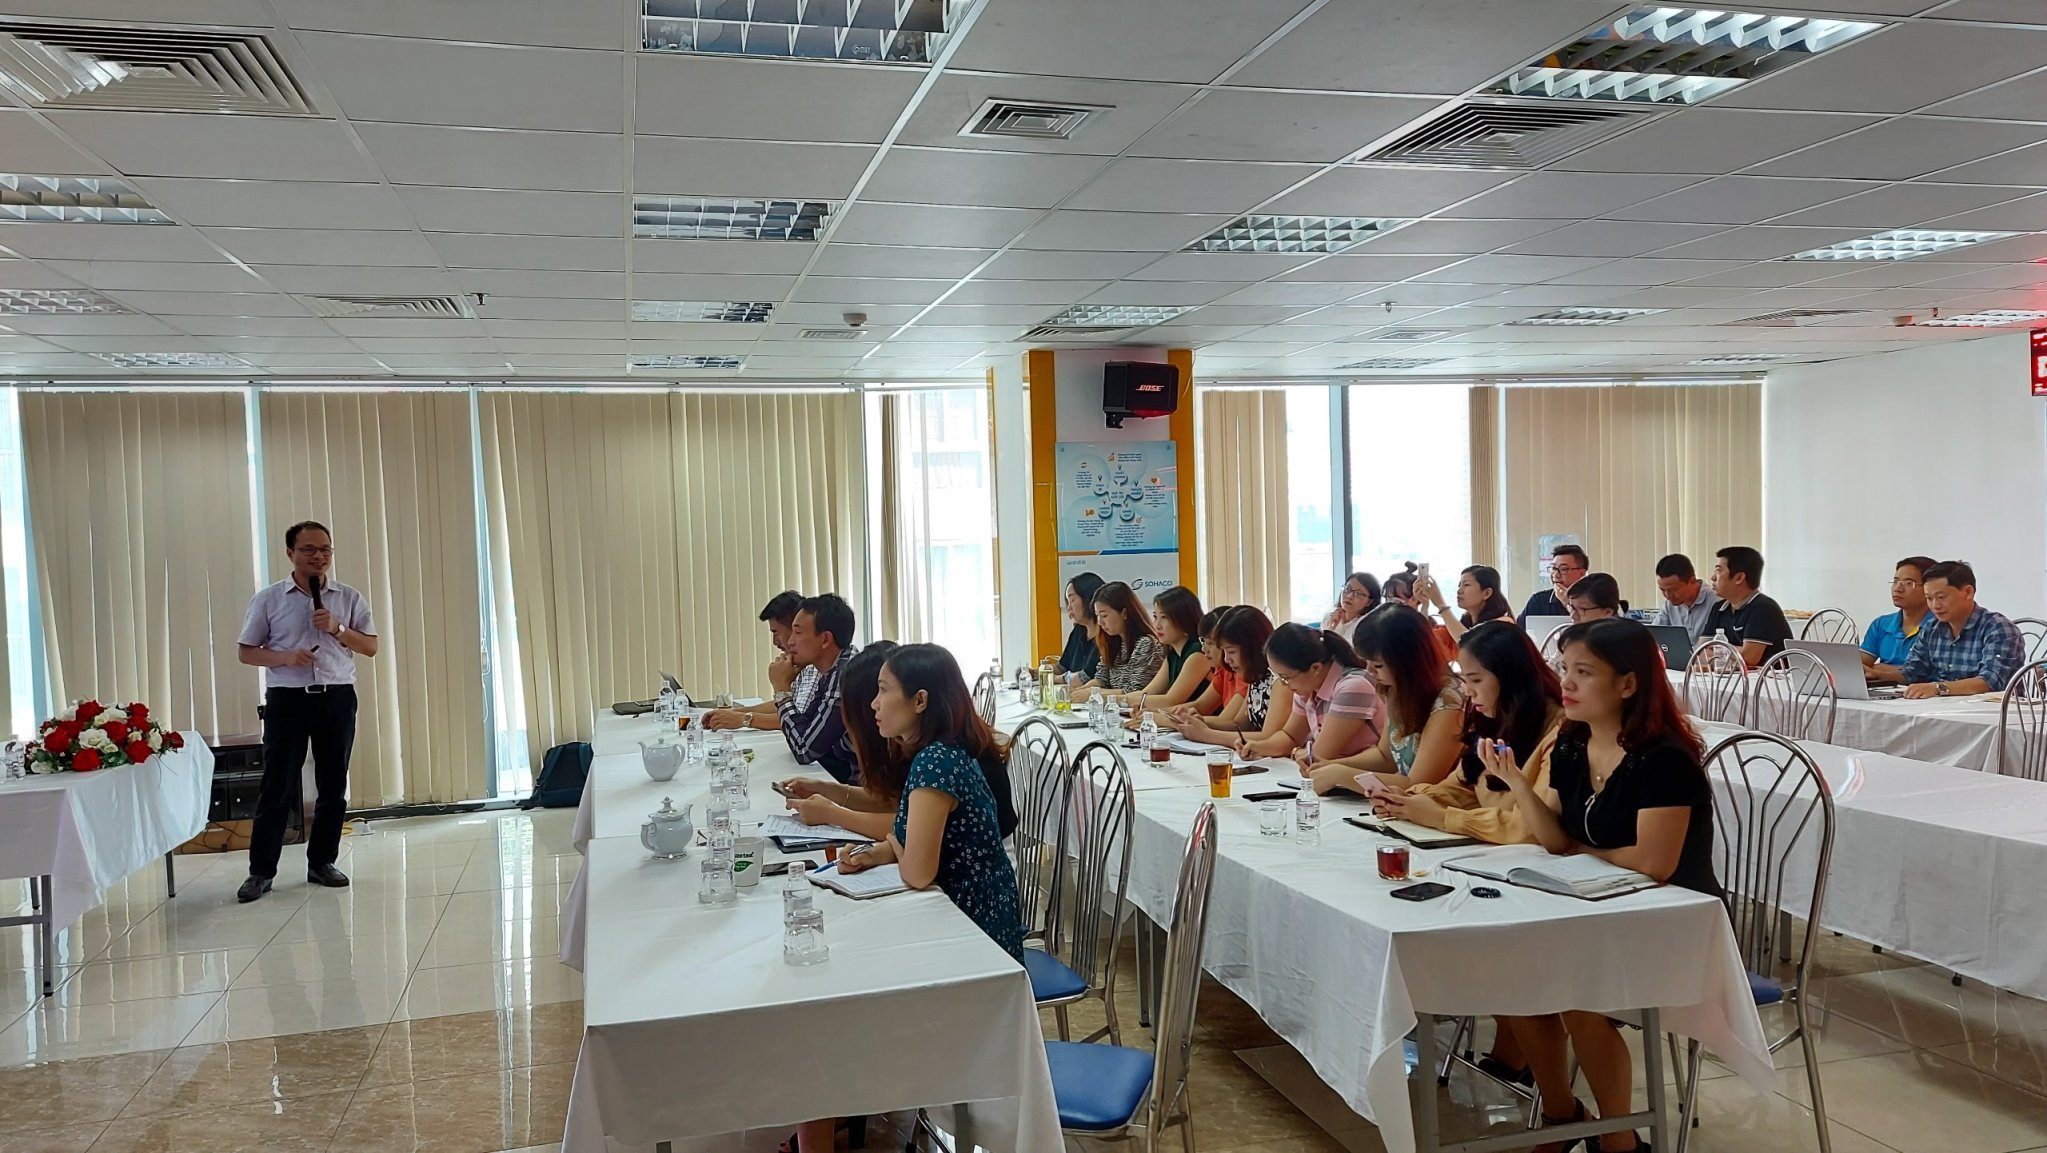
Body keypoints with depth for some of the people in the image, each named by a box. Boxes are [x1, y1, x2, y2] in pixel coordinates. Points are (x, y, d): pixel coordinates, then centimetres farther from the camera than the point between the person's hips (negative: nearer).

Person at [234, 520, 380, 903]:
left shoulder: (349, 598, 6)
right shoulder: (268, 599, 2)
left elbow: (371, 646, 6)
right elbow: (245, 651, 4)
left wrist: (337, 628, -11)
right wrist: (285, 657, -14)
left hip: (337, 699, 2)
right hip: (287, 699, -2)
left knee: (333, 785, 7)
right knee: (277, 786, -2)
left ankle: (322, 862, 18)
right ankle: (261, 871, 6)